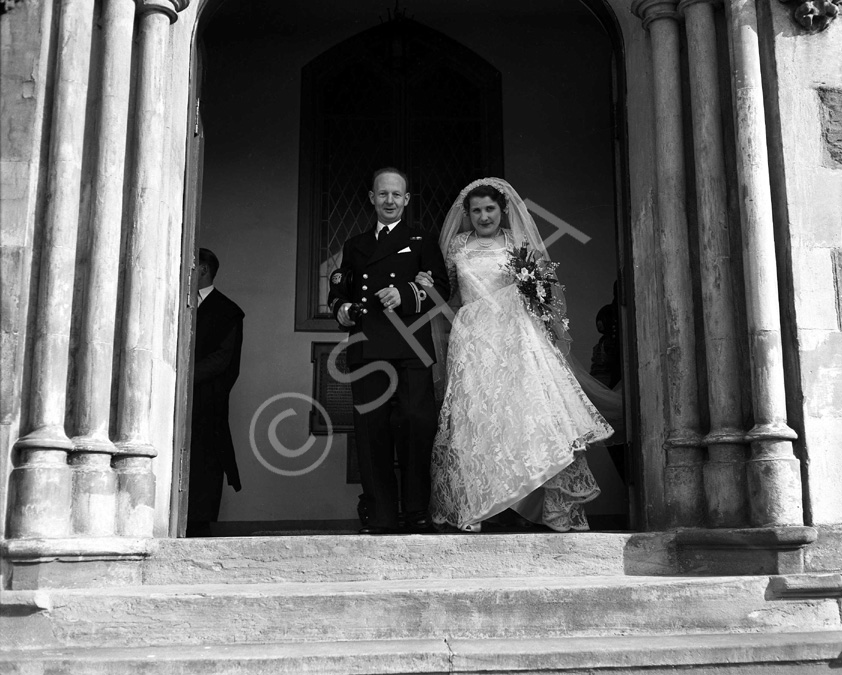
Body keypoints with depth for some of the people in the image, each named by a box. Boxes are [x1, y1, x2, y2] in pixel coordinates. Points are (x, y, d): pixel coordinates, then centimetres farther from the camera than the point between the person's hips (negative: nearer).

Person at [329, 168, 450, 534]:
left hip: (410, 345, -3)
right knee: (371, 427, -2)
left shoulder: (422, 242, 16)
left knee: (418, 420, -12)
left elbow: (441, 288, 4)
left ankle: (417, 511, -3)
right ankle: (379, 515, 2)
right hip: (365, 347, 3)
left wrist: (405, 294, -12)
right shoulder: (354, 245, 25)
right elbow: (338, 291, 24)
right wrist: (341, 307, 1)